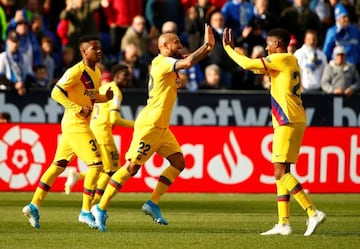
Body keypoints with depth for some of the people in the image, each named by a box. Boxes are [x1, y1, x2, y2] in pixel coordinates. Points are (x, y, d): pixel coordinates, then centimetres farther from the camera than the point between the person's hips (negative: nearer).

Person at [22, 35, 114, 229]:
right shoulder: (76, 71, -15)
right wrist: (78, 109, -25)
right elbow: (56, 93, -19)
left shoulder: (96, 72, 12)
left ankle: (34, 206, 15)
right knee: (96, 163, -11)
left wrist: (105, 98, 3)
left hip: (76, 125, 9)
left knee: (58, 165, 11)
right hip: (75, 124, -9)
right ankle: (86, 212, -5)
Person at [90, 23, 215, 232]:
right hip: (150, 125, -10)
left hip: (161, 127, 10)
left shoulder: (165, 63, 15)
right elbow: (187, 63, -30)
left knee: (178, 162, 5)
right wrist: (206, 46, -21)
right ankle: (101, 208, -5)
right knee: (132, 167, -9)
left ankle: (153, 203, 8)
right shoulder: (163, 63, -15)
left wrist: (207, 48, 10)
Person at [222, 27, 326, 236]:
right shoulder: (290, 61, 20)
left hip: (288, 122, -10)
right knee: (282, 172, 10)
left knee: (281, 172, -12)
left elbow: (248, 64, -13)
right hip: (294, 121, 10)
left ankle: (314, 213, -20)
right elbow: (257, 68, 29)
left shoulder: (281, 59, -9)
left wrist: (228, 47, 1)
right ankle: (284, 223, 9)